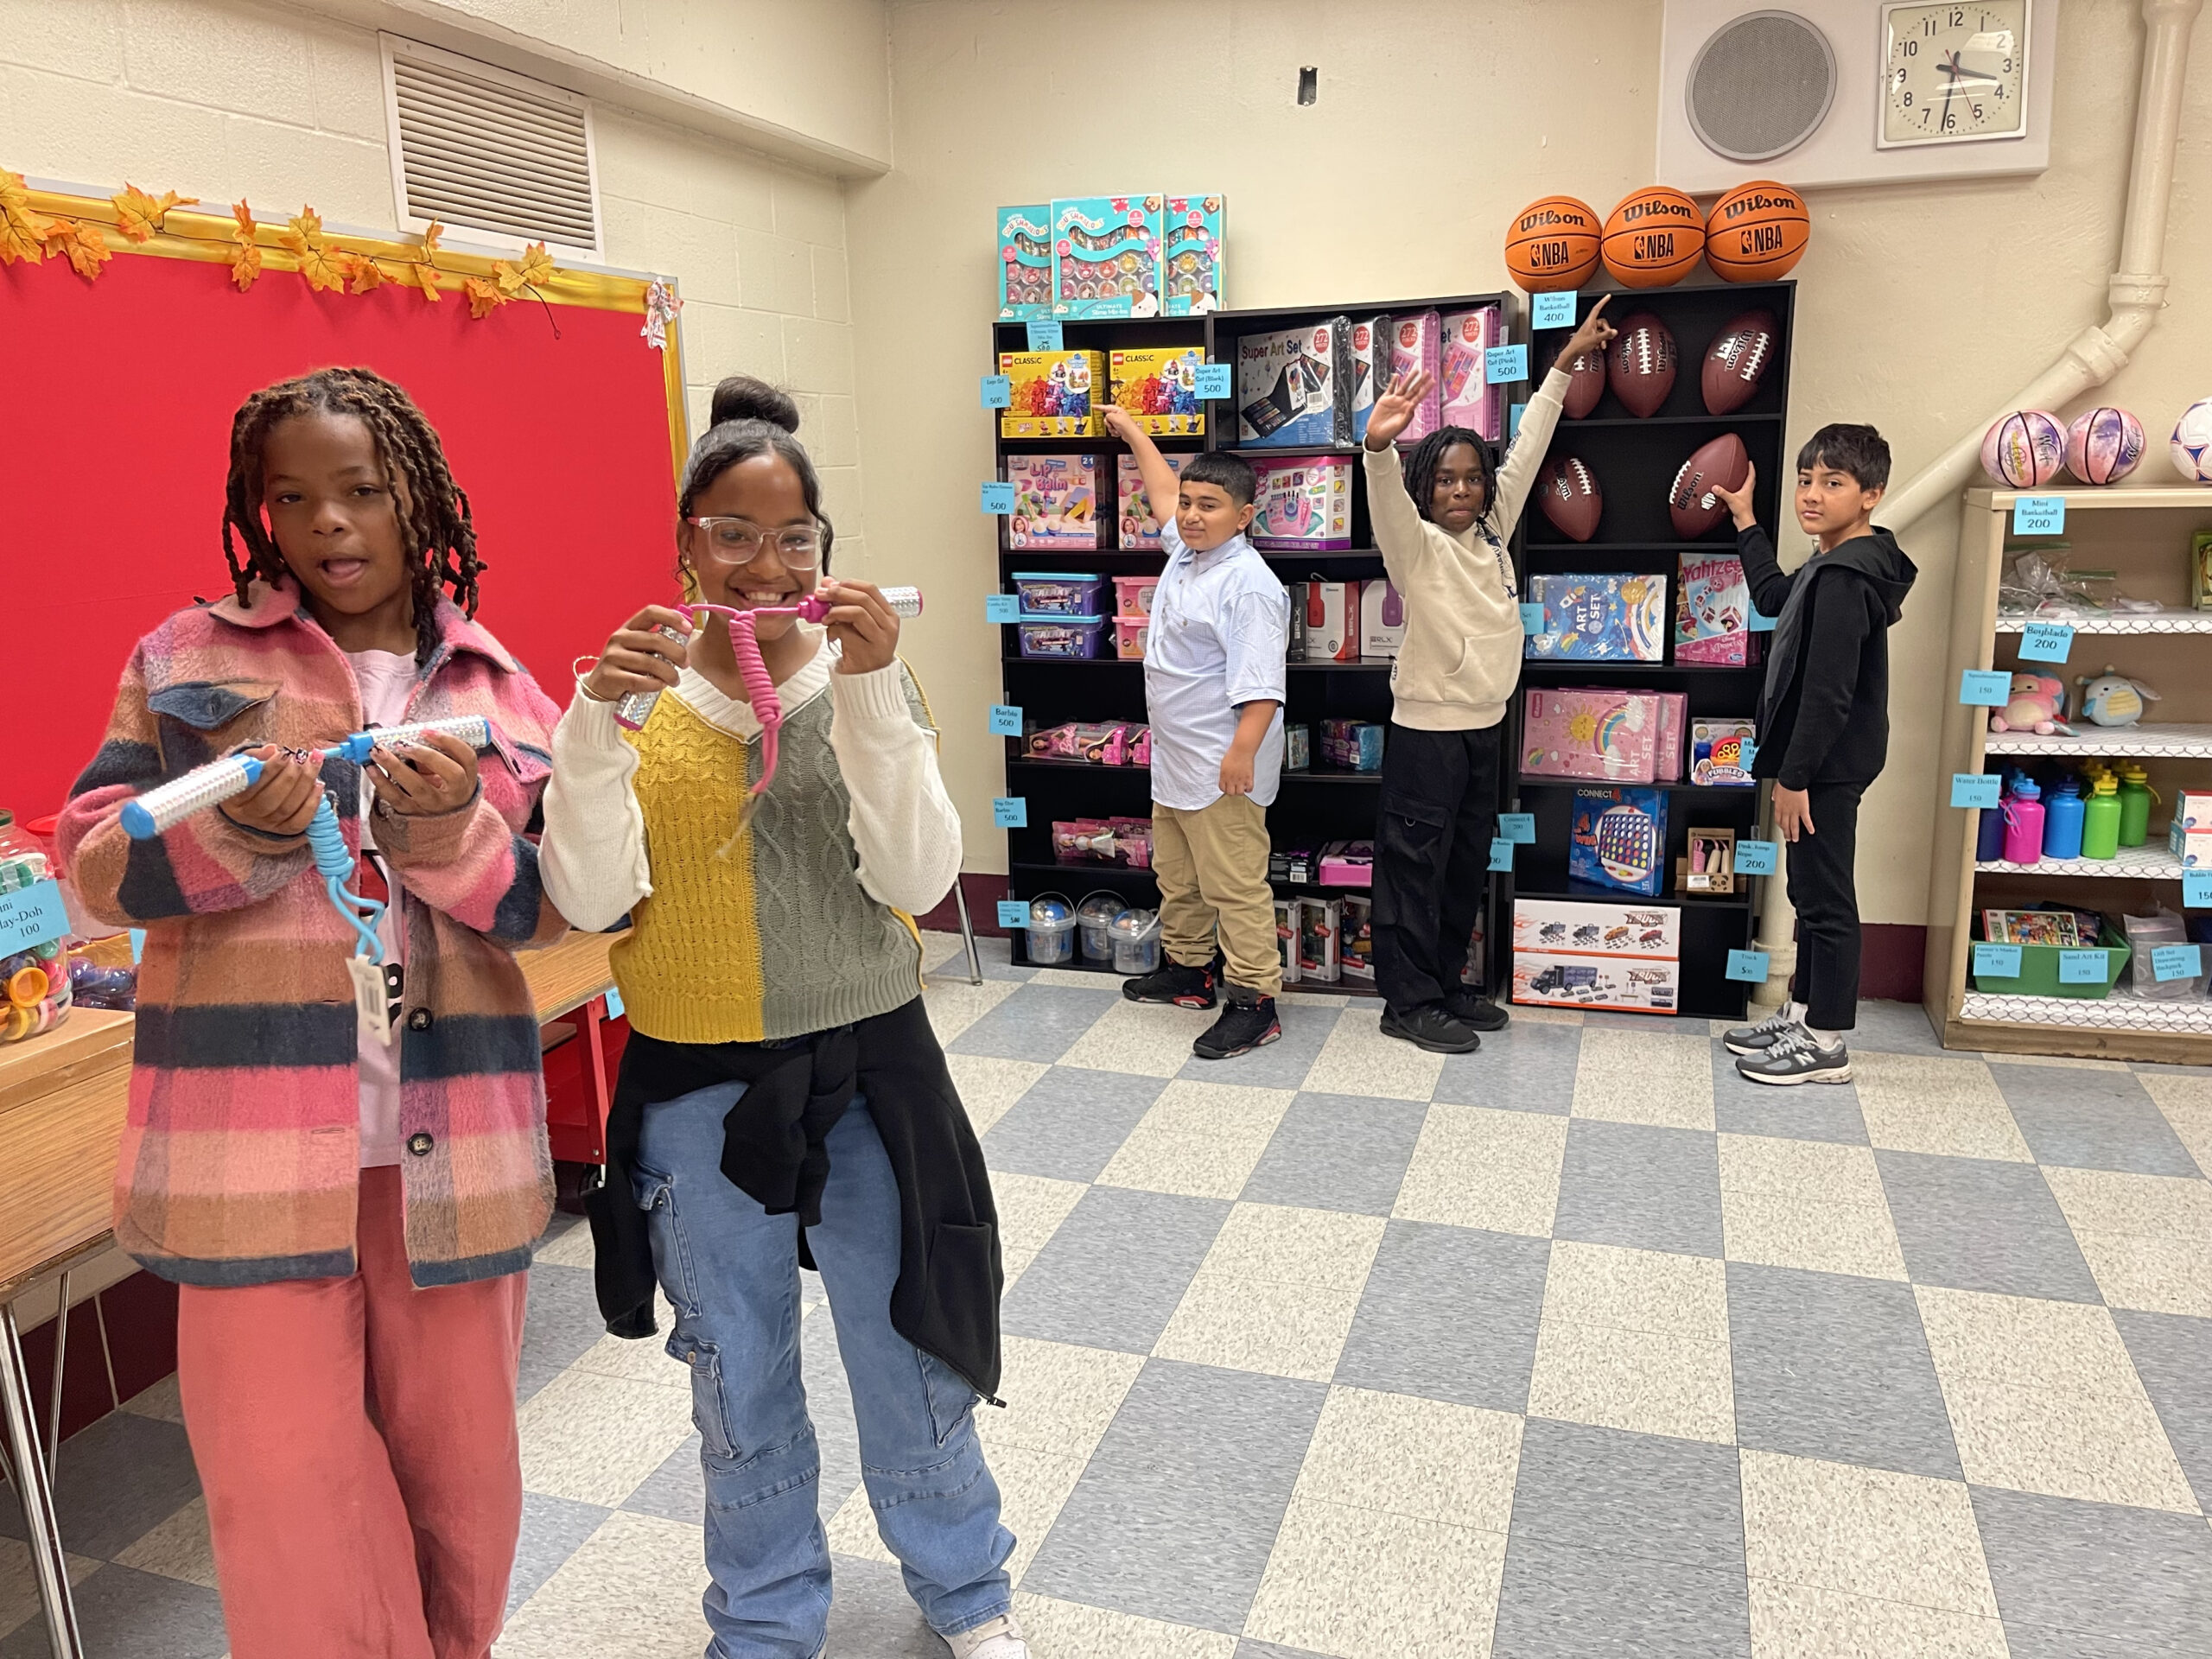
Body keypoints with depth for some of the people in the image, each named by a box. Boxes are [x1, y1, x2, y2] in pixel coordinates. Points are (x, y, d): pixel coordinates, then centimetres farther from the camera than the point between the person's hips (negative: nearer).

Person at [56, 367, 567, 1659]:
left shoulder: (500, 688, 8)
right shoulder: (185, 661, 6)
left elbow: (558, 908, 5)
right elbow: (93, 863, 3)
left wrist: (456, 837, -15)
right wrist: (233, 834, -16)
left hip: (455, 1144, 2)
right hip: (253, 1138, -1)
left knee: (458, 1468, 14)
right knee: (287, 1485, 2)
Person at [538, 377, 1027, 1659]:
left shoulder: (871, 679, -6)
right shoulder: (641, 696, -4)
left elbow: (917, 877, -17)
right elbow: (591, 901, -13)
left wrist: (869, 691, -25)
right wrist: (597, 723, -24)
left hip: (868, 1071, -1)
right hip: (698, 1091, 1)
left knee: (910, 1358, 16)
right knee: (740, 1381, 19)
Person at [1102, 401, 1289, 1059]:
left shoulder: (1249, 584, -17)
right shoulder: (1183, 552, 11)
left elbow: (1260, 683, -24)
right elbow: (1163, 491, 30)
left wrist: (1243, 752, -30)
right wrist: (1130, 431, 40)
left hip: (1221, 766, -10)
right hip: (1173, 758, 10)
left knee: (1235, 887, -6)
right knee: (1176, 877, 21)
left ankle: (1253, 1001, 0)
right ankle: (1185, 969, 37)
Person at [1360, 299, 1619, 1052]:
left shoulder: (1493, 532, 8)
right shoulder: (1416, 545, -10)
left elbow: (1526, 450, 14)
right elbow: (1387, 502, -31)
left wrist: (1566, 361, 19)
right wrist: (1378, 446, -52)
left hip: (1485, 725, 8)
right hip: (1427, 728, -7)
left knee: (1467, 865, 14)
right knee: (1416, 865, -1)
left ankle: (1445, 984, 27)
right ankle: (1408, 1000, 7)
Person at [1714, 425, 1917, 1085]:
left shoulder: (1844, 578, -21)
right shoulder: (1830, 567, 11)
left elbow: (1829, 691, -24)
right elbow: (1775, 597, 32)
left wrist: (1795, 776, -22)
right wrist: (1745, 521, 33)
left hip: (1828, 764, -11)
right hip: (1822, 760, 11)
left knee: (1825, 898, -2)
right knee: (1810, 892, 18)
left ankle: (1825, 1044, 8)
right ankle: (1801, 1013, 30)